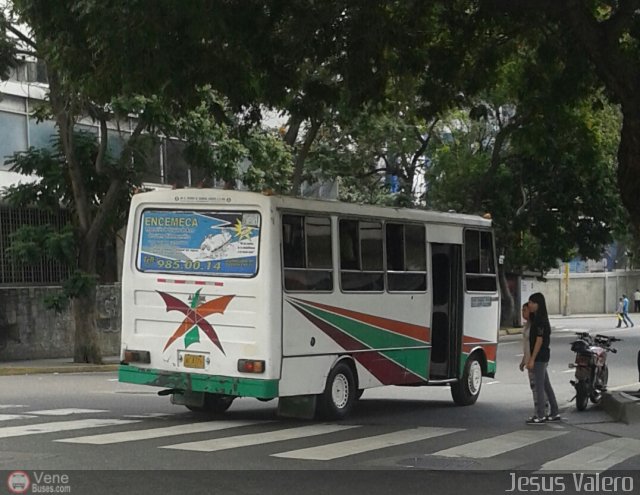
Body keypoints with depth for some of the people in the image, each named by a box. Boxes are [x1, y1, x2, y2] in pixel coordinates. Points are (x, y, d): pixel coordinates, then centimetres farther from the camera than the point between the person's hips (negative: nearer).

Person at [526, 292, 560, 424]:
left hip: (540, 357, -10)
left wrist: (532, 359, -19)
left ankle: (540, 416, -2)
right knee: (546, 385, 13)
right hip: (541, 357, 10)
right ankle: (554, 413, 19)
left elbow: (539, 340, -19)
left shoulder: (541, 320, -15)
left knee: (539, 386, -5)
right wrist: (531, 358, 18)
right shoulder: (536, 319, 14)